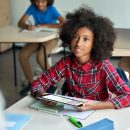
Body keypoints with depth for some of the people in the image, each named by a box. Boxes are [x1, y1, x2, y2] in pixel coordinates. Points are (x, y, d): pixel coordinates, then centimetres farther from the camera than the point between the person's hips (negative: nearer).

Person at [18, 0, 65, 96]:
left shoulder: (52, 9, -17)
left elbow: (65, 24, -28)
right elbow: (20, 23, -5)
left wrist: (46, 25, -26)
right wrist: (28, 26, -29)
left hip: (51, 37, -5)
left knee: (40, 57, -31)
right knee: (22, 55, -15)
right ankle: (31, 83, 2)